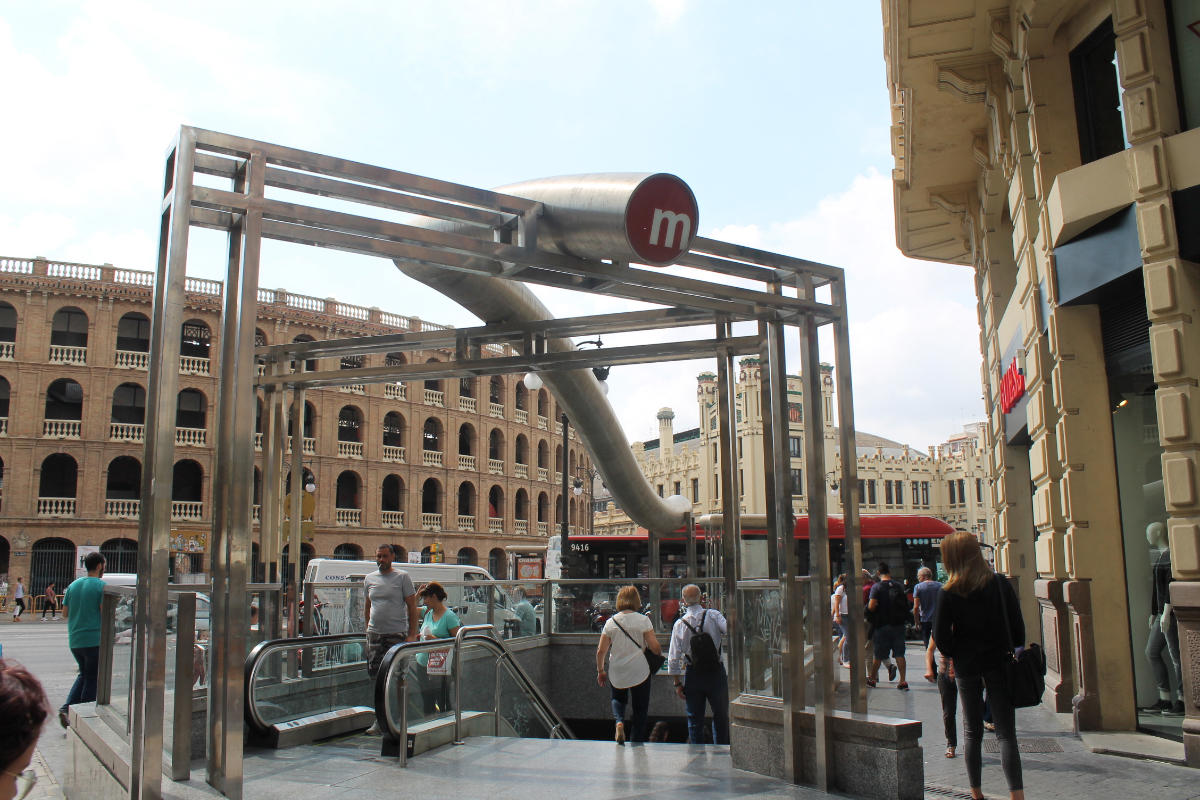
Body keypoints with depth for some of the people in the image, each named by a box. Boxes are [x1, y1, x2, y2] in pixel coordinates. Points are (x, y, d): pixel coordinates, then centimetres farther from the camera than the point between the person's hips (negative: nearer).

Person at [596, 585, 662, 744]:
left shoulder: (610, 622, 0)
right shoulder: (643, 620, -7)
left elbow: (601, 650, 0)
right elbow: (654, 647, -10)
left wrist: (600, 671, 12)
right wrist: (660, 653, 12)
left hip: (616, 672, 2)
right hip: (639, 671, -2)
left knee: (618, 699, 26)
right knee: (640, 709, 13)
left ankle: (619, 722, -1)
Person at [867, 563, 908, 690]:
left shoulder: (876, 587, -9)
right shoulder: (899, 586, 3)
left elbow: (871, 606, -17)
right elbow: (905, 605, 10)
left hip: (882, 624, -3)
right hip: (898, 624, 3)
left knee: (878, 654, 8)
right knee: (900, 654, 6)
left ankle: (872, 679, 21)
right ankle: (903, 681, 2)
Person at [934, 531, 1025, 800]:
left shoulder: (948, 593, -9)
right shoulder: (1001, 584, -4)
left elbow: (941, 636, -9)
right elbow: (1017, 626, -1)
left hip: (966, 667, 0)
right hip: (998, 664, 0)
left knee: (972, 732, 12)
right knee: (1006, 733, 0)